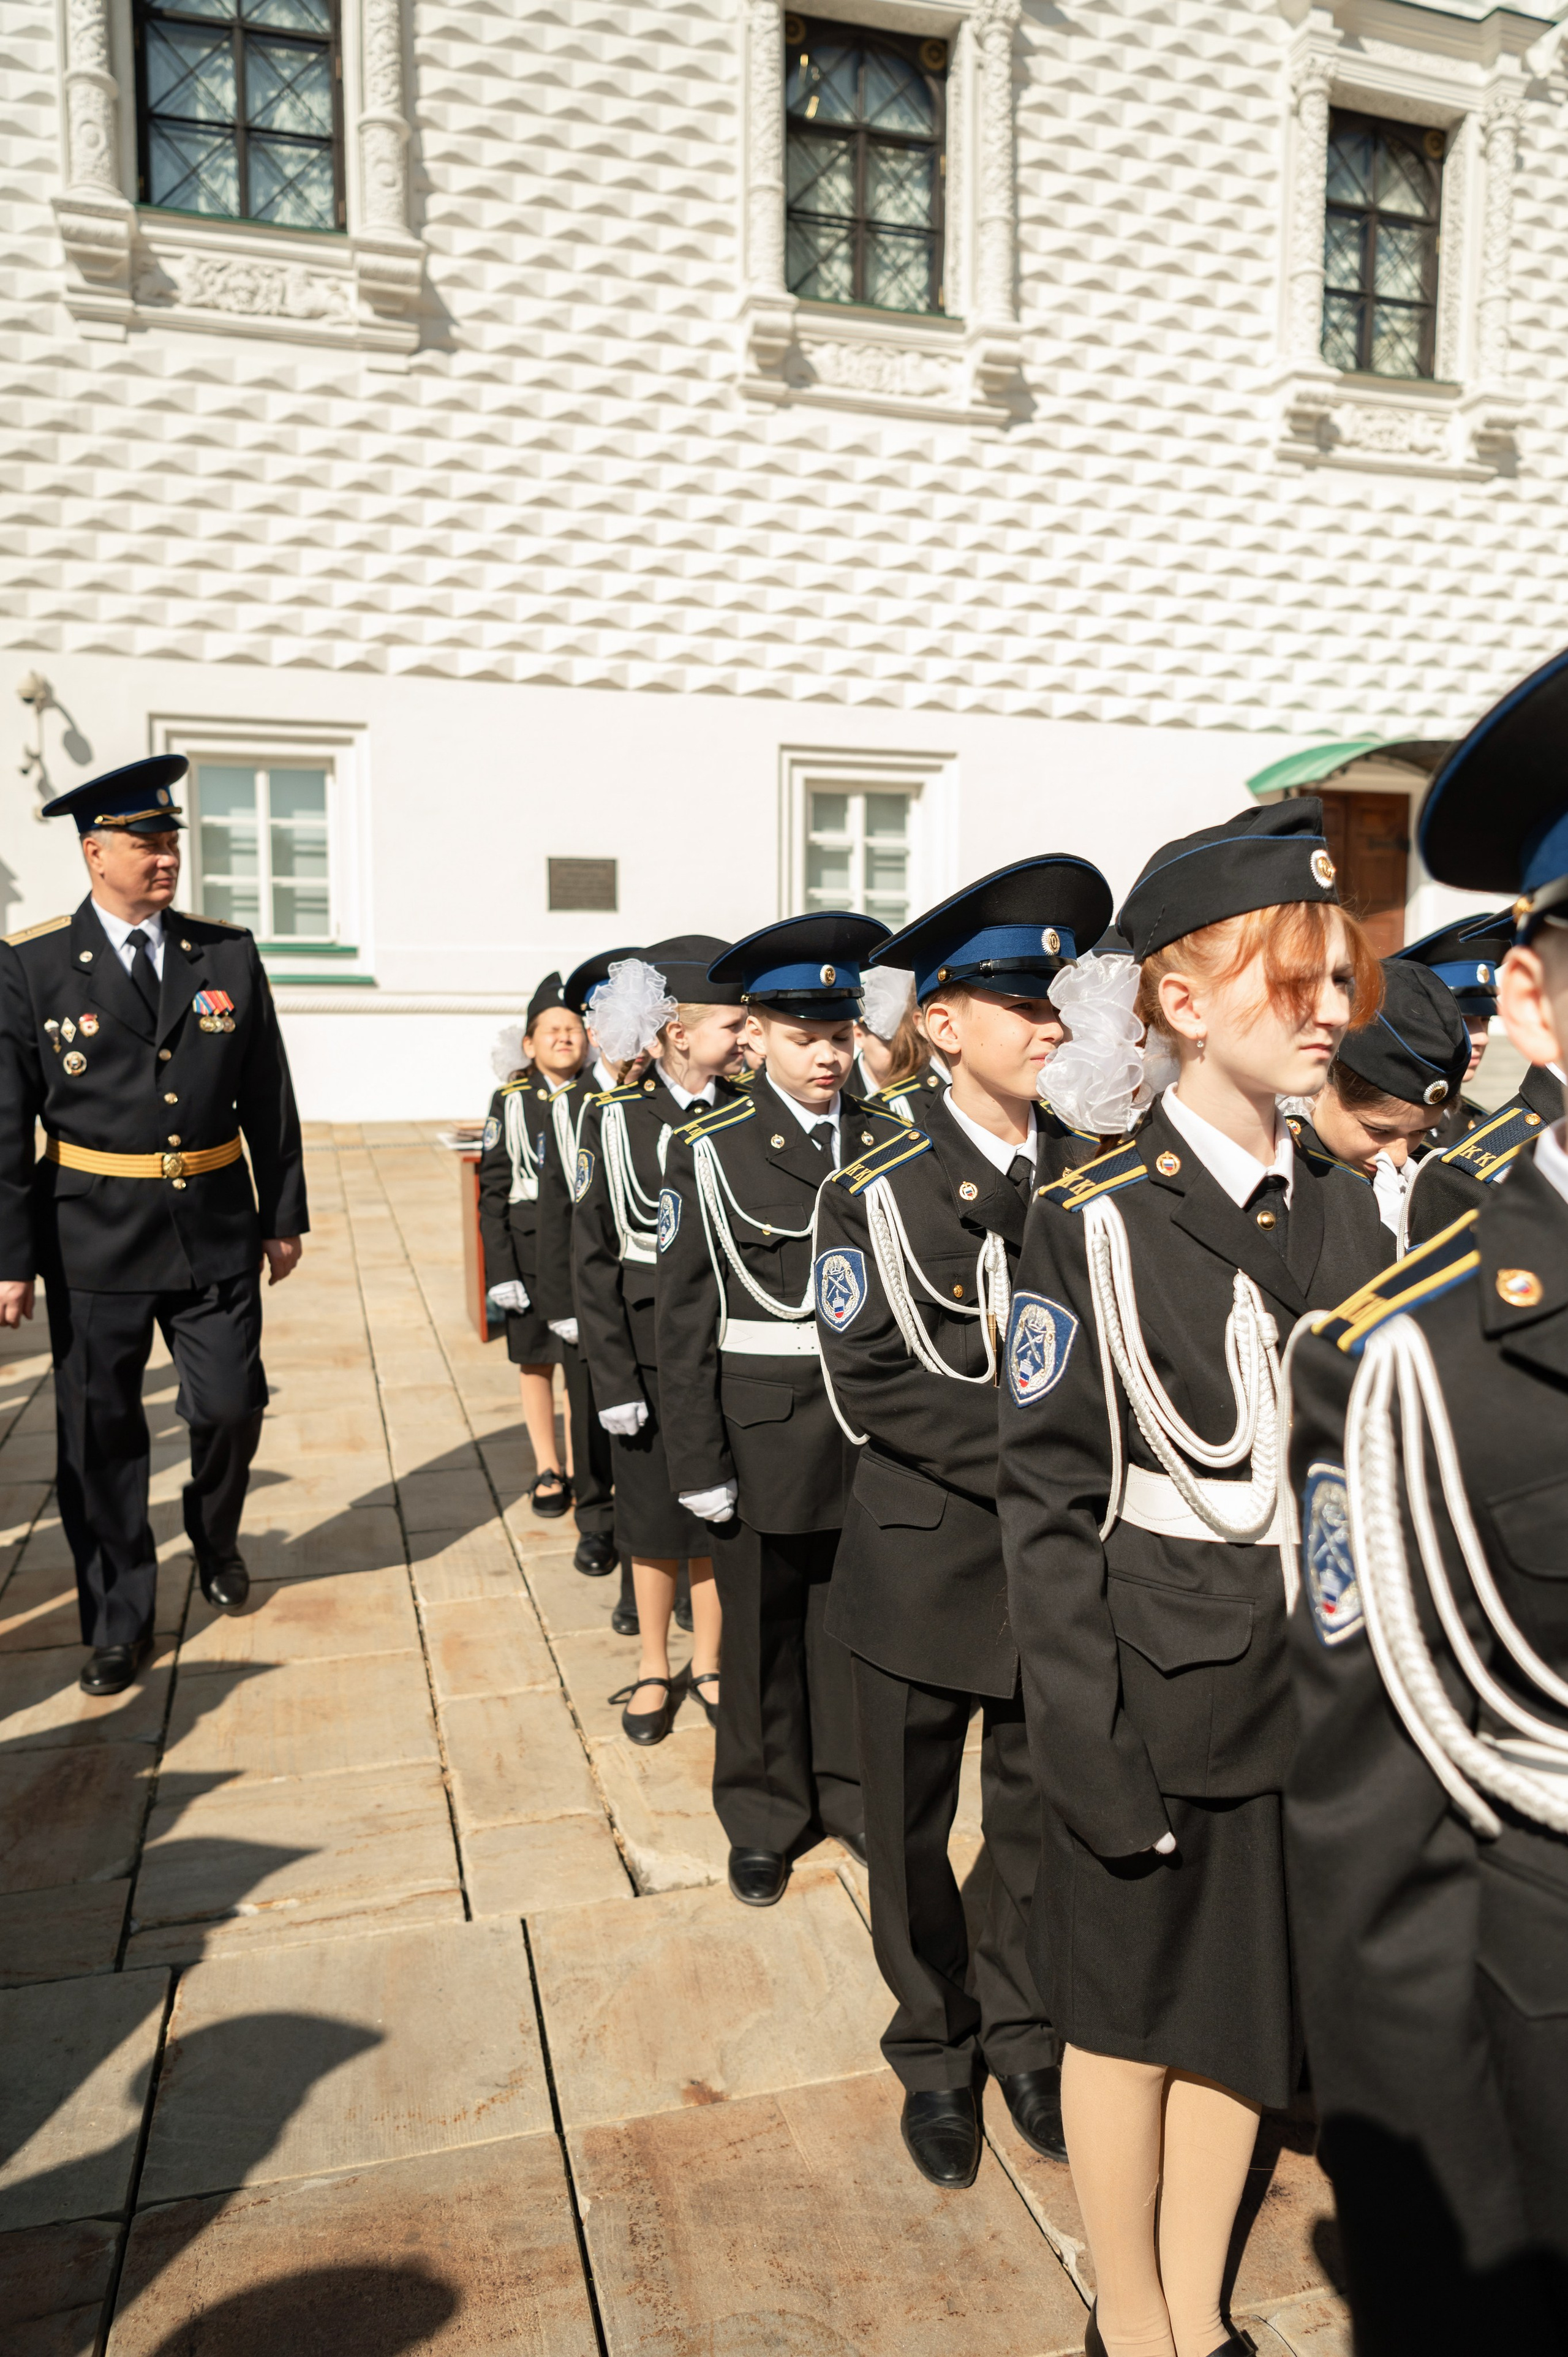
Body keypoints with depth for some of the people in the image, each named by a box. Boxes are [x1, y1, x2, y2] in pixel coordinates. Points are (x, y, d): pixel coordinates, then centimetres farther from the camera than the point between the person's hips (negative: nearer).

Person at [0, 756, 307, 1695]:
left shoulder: (229, 954, 4)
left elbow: (269, 1097, 8)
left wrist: (284, 1214, 7)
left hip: (217, 1230, 2)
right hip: (95, 1238, -1)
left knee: (233, 1407, 5)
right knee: (100, 1439, 7)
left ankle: (216, 1531, 39)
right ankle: (120, 1624, 25)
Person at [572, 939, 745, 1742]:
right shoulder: (616, 1119, -6)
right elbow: (593, 1258, -4)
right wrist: (612, 1377, -8)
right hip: (651, 1351, -1)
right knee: (653, 1518, 11)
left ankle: (709, 1660, 30)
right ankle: (654, 1668, 30)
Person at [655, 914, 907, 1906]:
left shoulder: (892, 1145, 2)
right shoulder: (711, 1153, -5)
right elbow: (685, 1322, -4)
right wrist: (698, 1461, -7)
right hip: (764, 1431, -2)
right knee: (763, 1629, 12)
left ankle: (851, 1789, 36)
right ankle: (767, 1814, 32)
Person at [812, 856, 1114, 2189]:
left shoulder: (1096, 1181, 1)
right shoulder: (877, 1193, -8)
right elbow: (872, 1382, -14)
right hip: (927, 1557, -2)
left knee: (1042, 1814, 17)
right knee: (912, 1827, 14)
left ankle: (1025, 2034, 42)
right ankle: (936, 2053, 38)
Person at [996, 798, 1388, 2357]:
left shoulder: (1349, 1212, 3)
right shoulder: (1095, 1222, -14)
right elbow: (1046, 1498, -13)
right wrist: (1087, 1742, -15)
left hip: (1316, 1686, 5)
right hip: (1160, 1686, -5)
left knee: (1250, 2010, 20)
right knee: (1131, 2015, 15)